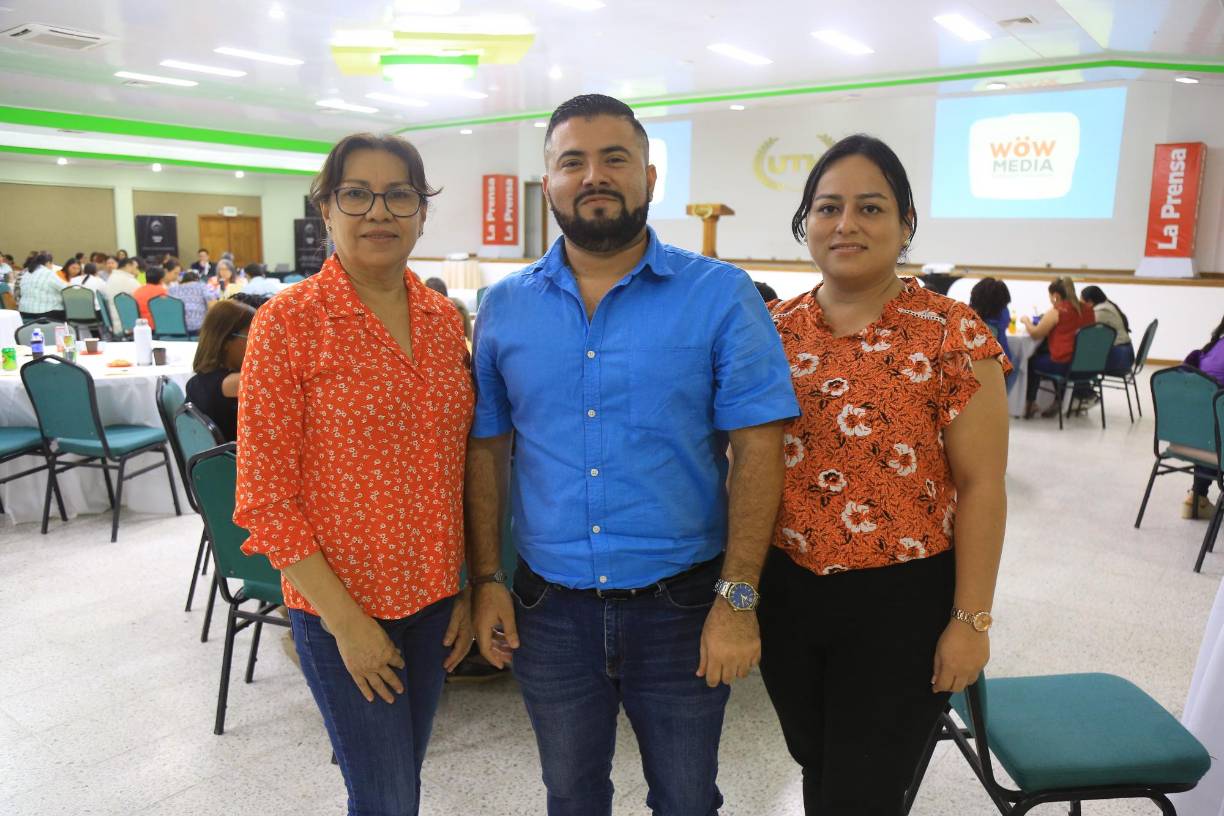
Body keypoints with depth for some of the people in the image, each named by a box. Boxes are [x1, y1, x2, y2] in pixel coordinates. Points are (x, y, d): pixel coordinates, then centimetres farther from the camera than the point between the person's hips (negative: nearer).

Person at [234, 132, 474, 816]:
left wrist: (472, 589, 6)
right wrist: (344, 619, -13)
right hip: (343, 605, -4)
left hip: (435, 598, 5)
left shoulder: (444, 319, 3)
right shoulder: (288, 323, -13)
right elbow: (264, 497, -12)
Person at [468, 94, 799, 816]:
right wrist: (487, 580, 1)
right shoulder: (504, 308, 1)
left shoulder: (720, 296, -8)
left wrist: (738, 599, -15)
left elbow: (758, 448, -11)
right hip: (549, 607, 3)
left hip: (681, 607, -2)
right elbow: (486, 450, 5)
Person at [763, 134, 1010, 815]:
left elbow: (981, 485, -9)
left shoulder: (953, 334, -10)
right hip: (786, 593, 4)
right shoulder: (776, 328, 1)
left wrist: (971, 619, -10)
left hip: (901, 603, -3)